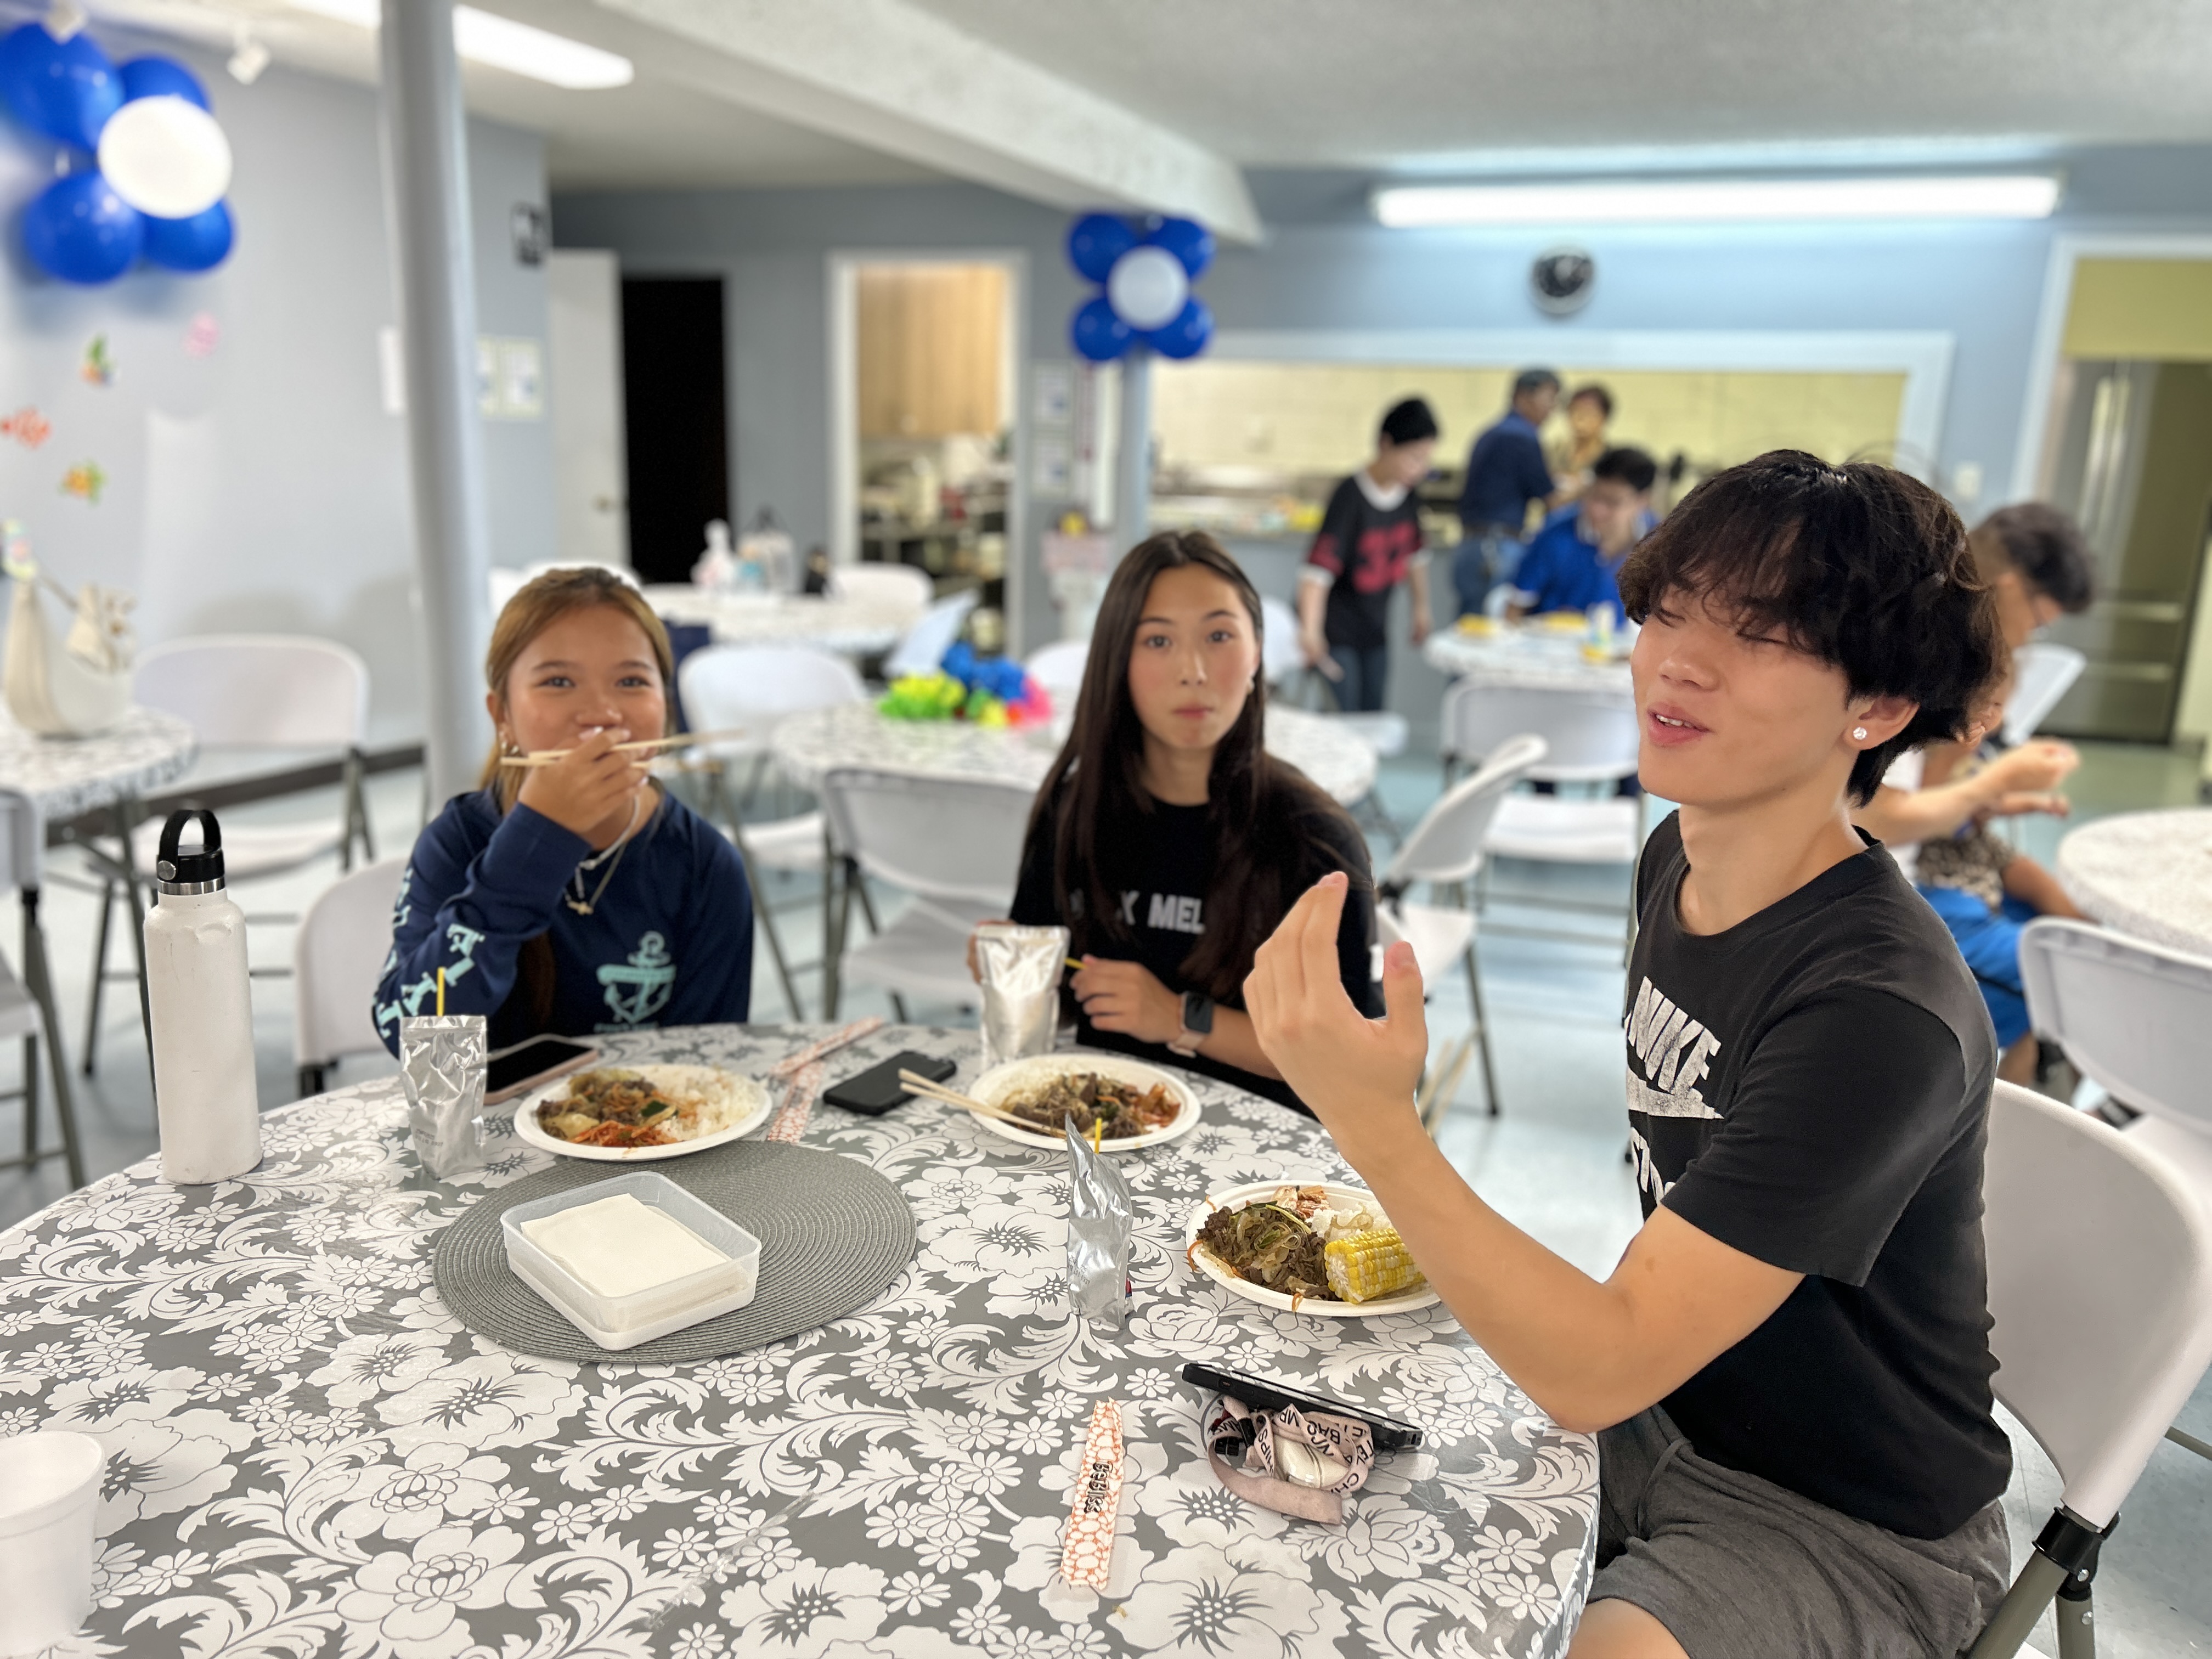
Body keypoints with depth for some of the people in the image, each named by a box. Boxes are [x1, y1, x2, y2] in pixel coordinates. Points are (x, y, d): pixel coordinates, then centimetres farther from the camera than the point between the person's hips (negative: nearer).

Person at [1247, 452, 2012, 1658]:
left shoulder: (1883, 1013, -31)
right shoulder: (1681, 856, -4)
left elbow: (1598, 1373, -33)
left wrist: (1378, 1131, -44)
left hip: (1851, 1536, -7)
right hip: (1662, 1412, 7)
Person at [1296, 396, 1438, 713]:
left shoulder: (1407, 495, 0)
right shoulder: (1351, 497, -21)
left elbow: (1415, 554, 17)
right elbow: (1319, 568, -31)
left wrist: (1421, 608, 24)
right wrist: (1310, 630, -41)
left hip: (1375, 630, 7)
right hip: (1336, 631, -7)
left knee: (1372, 719, 11)